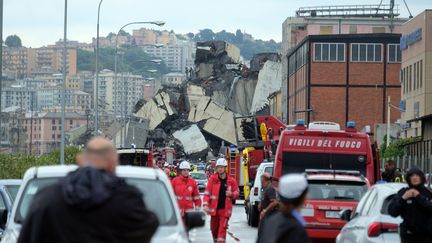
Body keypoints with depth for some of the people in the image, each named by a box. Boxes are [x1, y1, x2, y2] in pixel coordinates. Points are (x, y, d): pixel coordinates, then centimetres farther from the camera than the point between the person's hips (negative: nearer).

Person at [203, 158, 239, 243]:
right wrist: (206, 205, -15)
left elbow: (237, 194, 8)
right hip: (214, 208, 2)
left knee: (222, 229, -9)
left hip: (225, 209, -1)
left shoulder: (231, 181, 0)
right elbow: (207, 192, -3)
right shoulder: (212, 179, 0)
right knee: (214, 228, 13)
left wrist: (231, 194, -15)